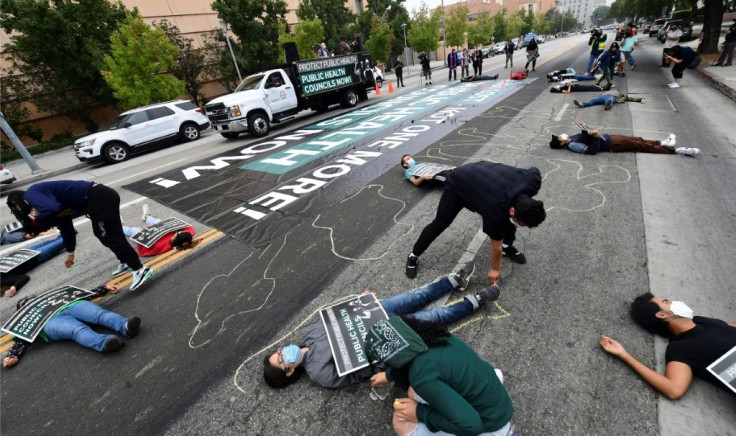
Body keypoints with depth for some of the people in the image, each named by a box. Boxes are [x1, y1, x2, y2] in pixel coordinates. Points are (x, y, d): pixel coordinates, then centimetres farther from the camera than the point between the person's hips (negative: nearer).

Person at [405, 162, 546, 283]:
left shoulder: (533, 180, -26)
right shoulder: (496, 211, -39)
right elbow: (496, 244, -22)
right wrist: (495, 269, -5)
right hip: (458, 183, -6)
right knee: (440, 223, -3)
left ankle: (507, 246, 26)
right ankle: (413, 256, 13)